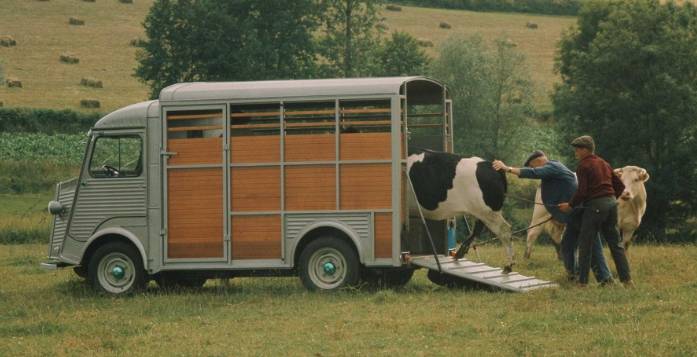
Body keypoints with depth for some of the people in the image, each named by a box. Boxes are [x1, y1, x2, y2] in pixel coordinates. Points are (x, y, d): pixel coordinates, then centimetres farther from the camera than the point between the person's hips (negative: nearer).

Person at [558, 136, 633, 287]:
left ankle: (582, 281, -2)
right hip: (611, 203, 7)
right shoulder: (603, 164, 18)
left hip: (595, 206, -7)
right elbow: (619, 185, 18)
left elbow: (582, 192, -15)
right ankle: (626, 279, 6)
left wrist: (570, 205, -3)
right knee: (615, 243, 10)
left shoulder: (583, 166, -6)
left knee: (585, 245, 0)